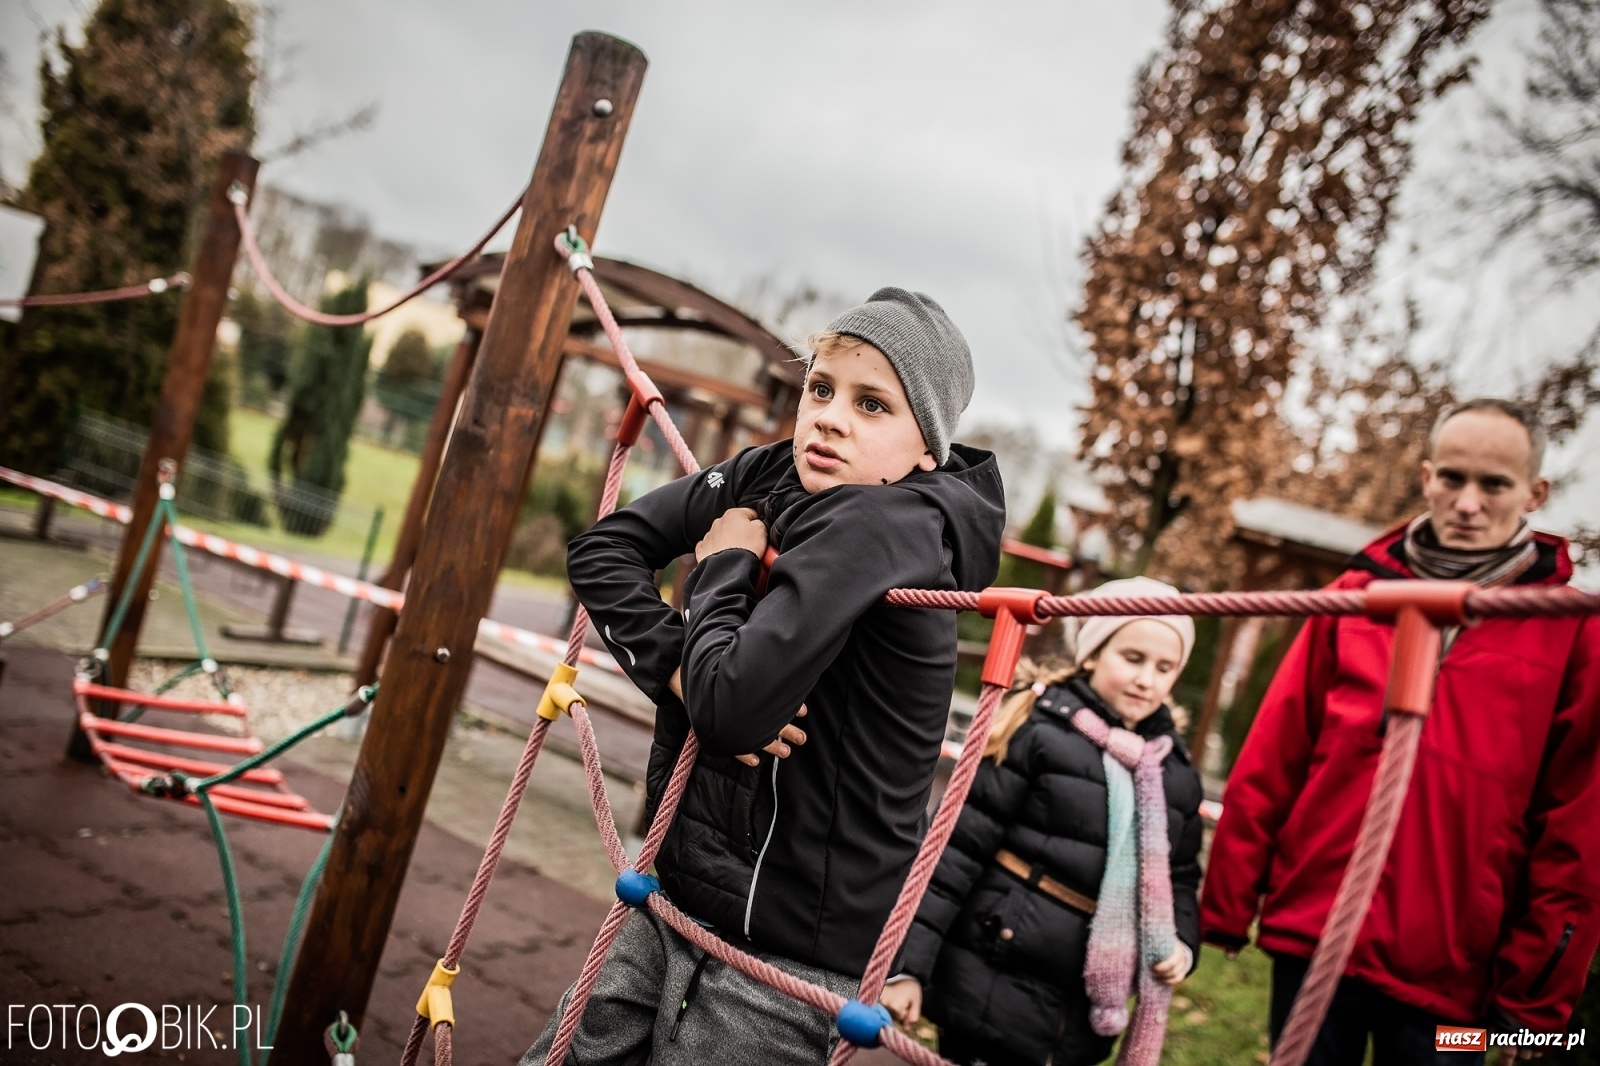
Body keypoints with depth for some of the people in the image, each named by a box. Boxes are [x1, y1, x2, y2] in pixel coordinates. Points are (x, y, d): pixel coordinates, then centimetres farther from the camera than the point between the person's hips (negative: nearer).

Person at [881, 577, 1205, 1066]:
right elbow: (958, 847, -13)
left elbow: (1179, 878, 19)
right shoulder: (1039, 728, -10)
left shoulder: (1176, 771, 8)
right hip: (993, 984, -5)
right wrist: (909, 963, -16)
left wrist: (1180, 942, -1)